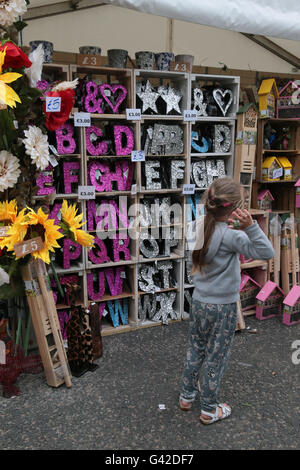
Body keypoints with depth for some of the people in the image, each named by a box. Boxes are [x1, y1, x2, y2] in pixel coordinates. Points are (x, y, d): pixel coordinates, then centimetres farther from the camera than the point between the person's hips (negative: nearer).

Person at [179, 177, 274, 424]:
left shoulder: (201, 228, -4)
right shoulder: (230, 236, -24)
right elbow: (267, 252, -28)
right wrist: (250, 225, -35)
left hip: (199, 302, 6)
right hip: (223, 306, -6)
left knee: (195, 352, 22)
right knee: (216, 358, 10)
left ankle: (187, 396, 38)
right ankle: (209, 410, 26)